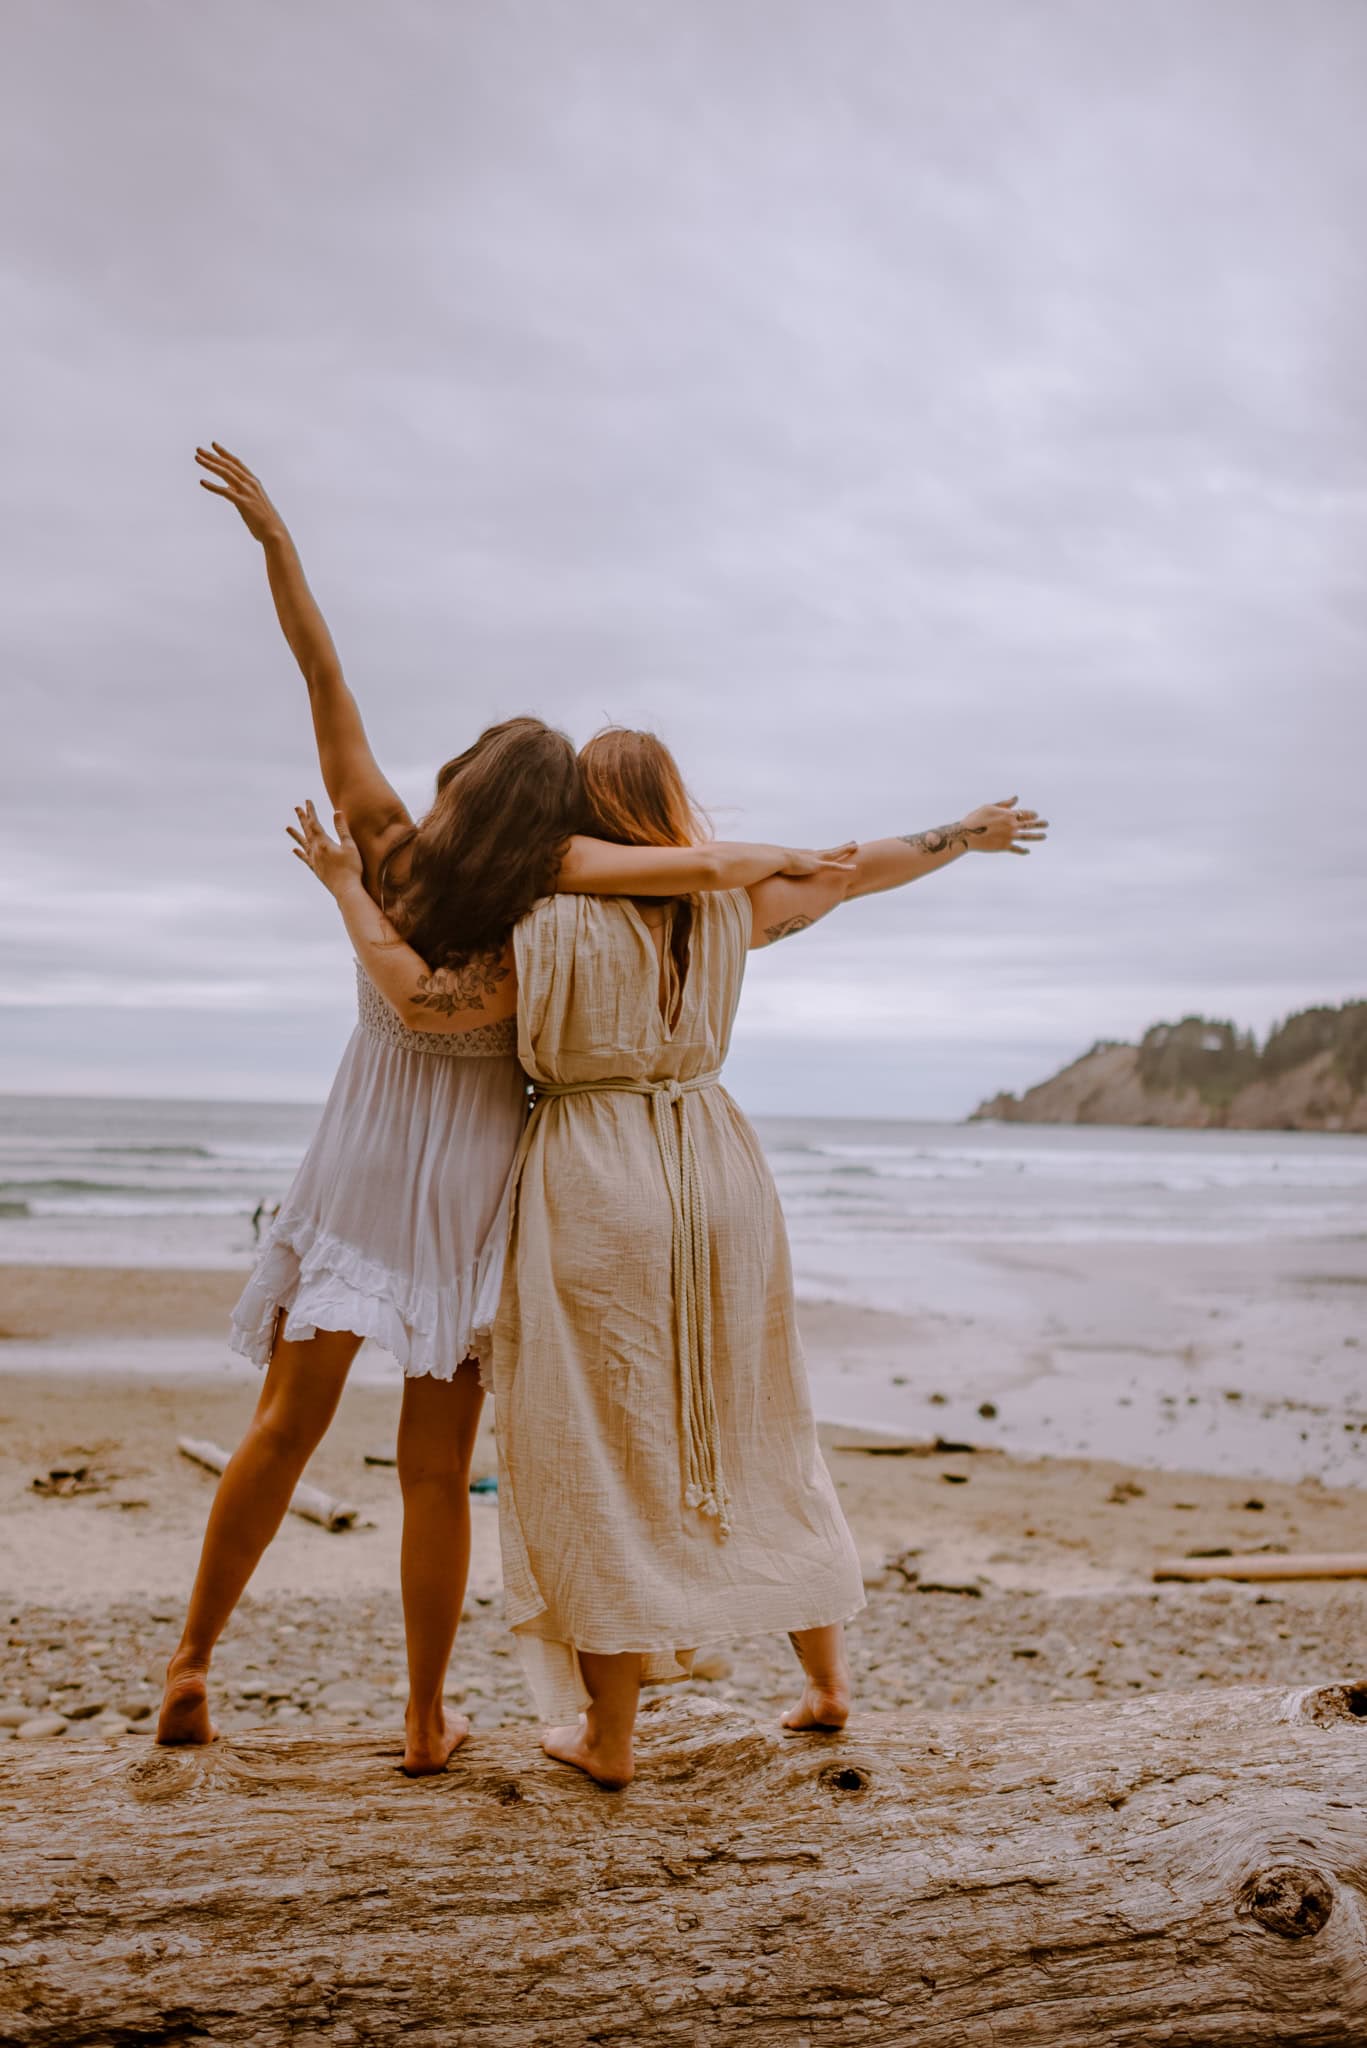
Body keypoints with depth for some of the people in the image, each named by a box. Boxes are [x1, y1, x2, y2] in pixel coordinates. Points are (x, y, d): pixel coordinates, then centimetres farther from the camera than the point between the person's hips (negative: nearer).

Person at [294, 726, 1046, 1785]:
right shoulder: (728, 902, 5)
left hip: (594, 1182, -4)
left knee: (599, 1441, 4)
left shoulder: (557, 921, -9)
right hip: (716, 1171, 5)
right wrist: (971, 832, 32)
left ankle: (608, 1732, 12)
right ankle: (827, 1671, 28)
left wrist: (346, 883, -6)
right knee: (753, 1423, 18)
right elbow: (859, 869, 17)